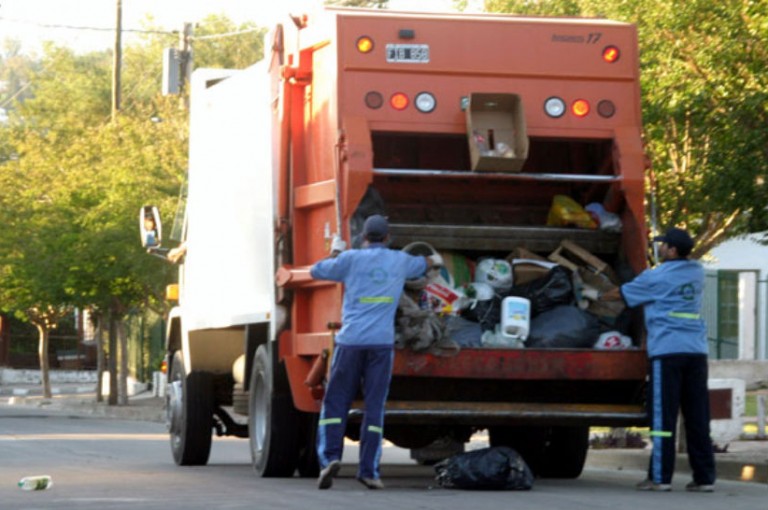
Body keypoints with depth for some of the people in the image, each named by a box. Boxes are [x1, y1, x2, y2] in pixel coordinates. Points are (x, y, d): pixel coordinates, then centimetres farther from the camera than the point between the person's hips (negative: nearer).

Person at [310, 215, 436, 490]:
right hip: (382, 342, 1)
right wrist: (424, 259, 58)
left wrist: (335, 254, 35)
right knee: (374, 407, 4)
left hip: (351, 341, -1)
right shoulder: (400, 261, 11)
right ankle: (368, 470, -1)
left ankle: (330, 457, -12)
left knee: (335, 404, 6)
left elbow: (317, 271, 16)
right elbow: (426, 264, 34)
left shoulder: (351, 258, 2)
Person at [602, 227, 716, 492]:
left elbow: (620, 294, 10)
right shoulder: (696, 273, 14)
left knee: (663, 415, -3)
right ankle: (704, 477, 4)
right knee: (697, 416, 5)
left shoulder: (655, 278, -3)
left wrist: (597, 296, 30)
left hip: (667, 351, -5)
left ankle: (660, 477, -4)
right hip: (697, 350, 5)